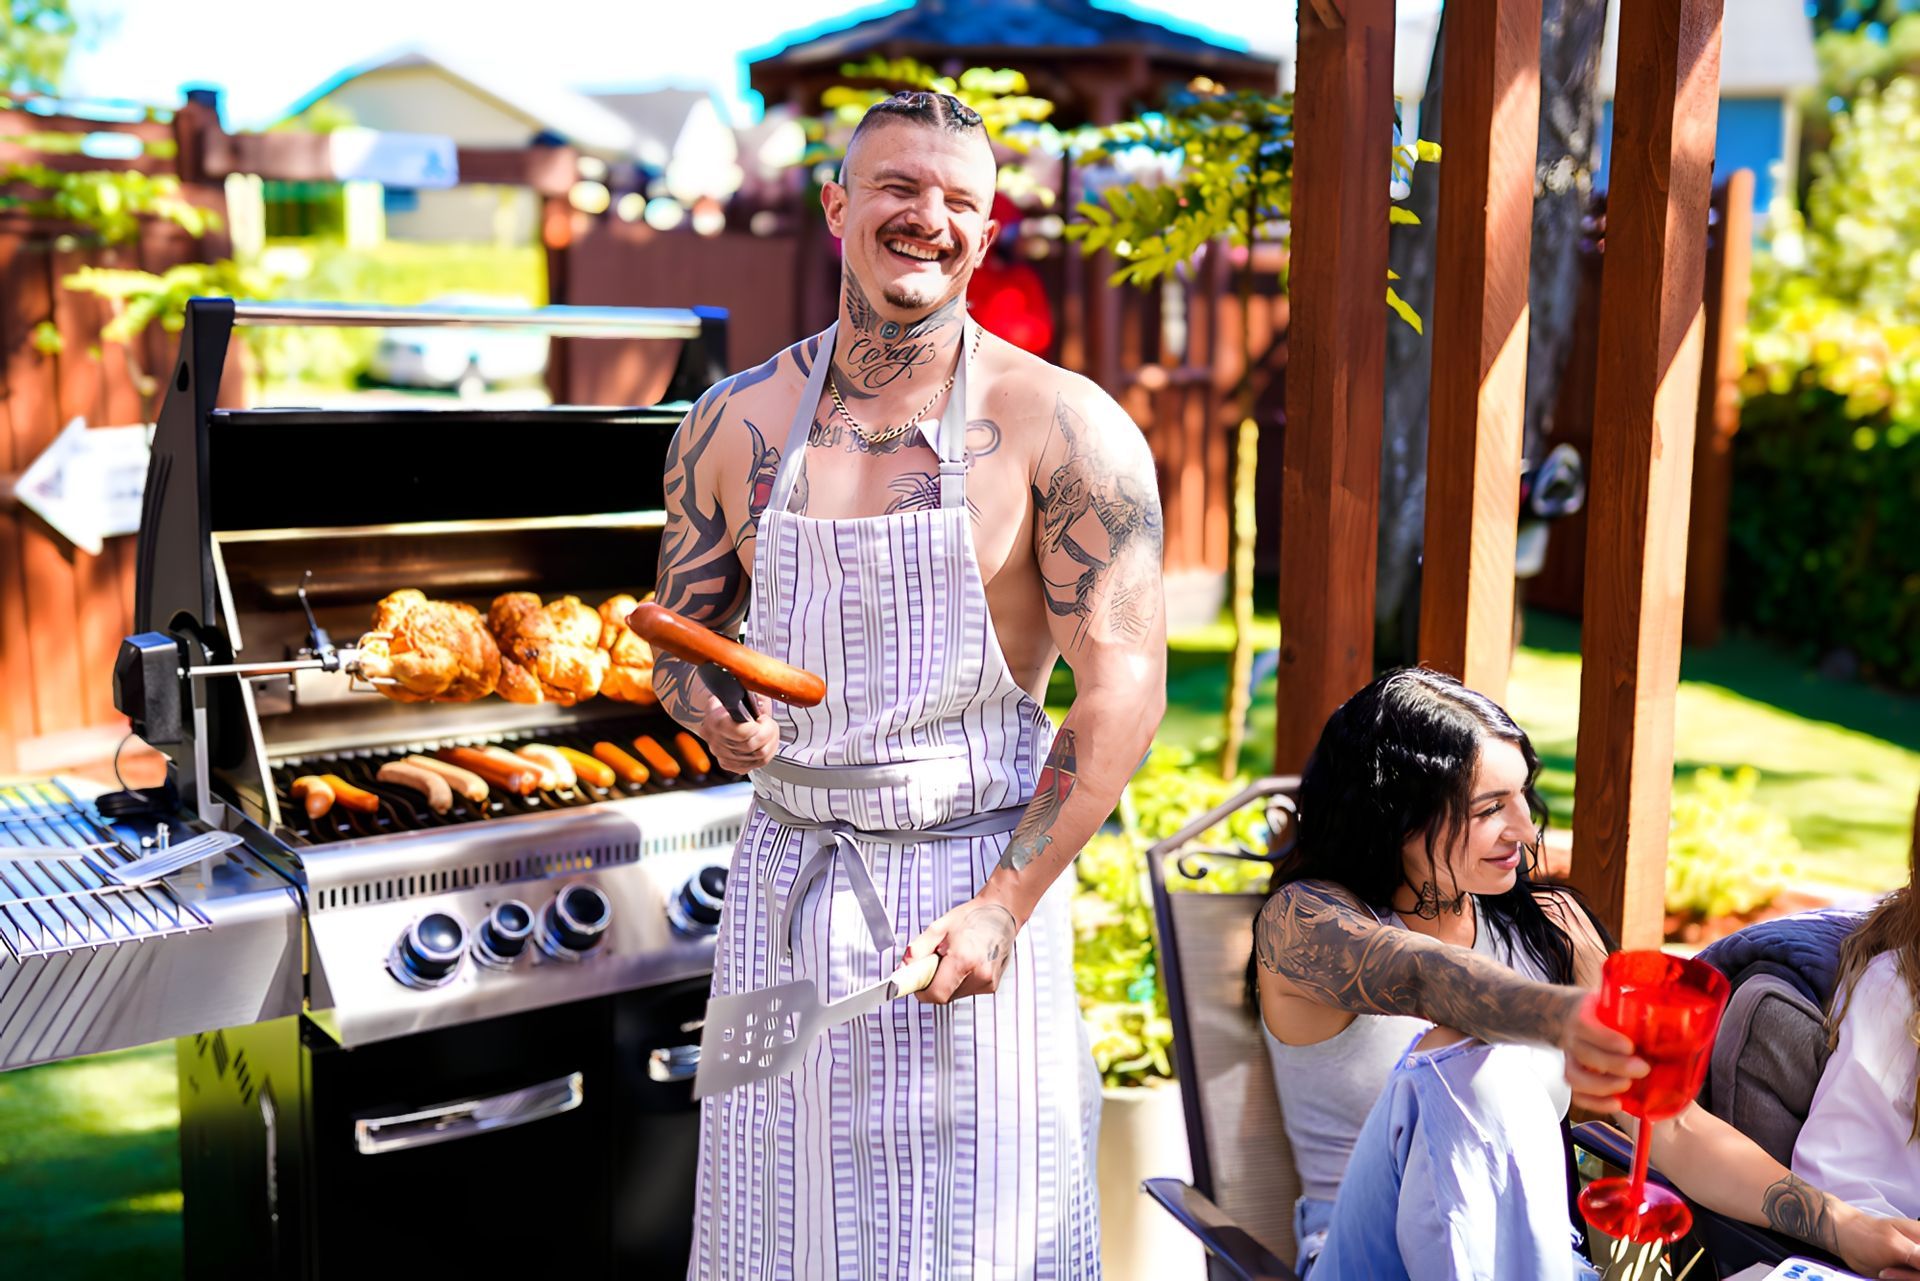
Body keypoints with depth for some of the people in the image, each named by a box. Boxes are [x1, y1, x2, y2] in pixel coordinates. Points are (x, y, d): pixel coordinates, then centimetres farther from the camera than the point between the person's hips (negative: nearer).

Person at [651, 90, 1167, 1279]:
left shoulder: (1063, 428, -8)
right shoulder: (735, 423, 3)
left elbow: (1125, 684, -11)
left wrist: (1004, 906, -16)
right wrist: (714, 711, -11)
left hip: (973, 879, -3)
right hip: (785, 874, 3)